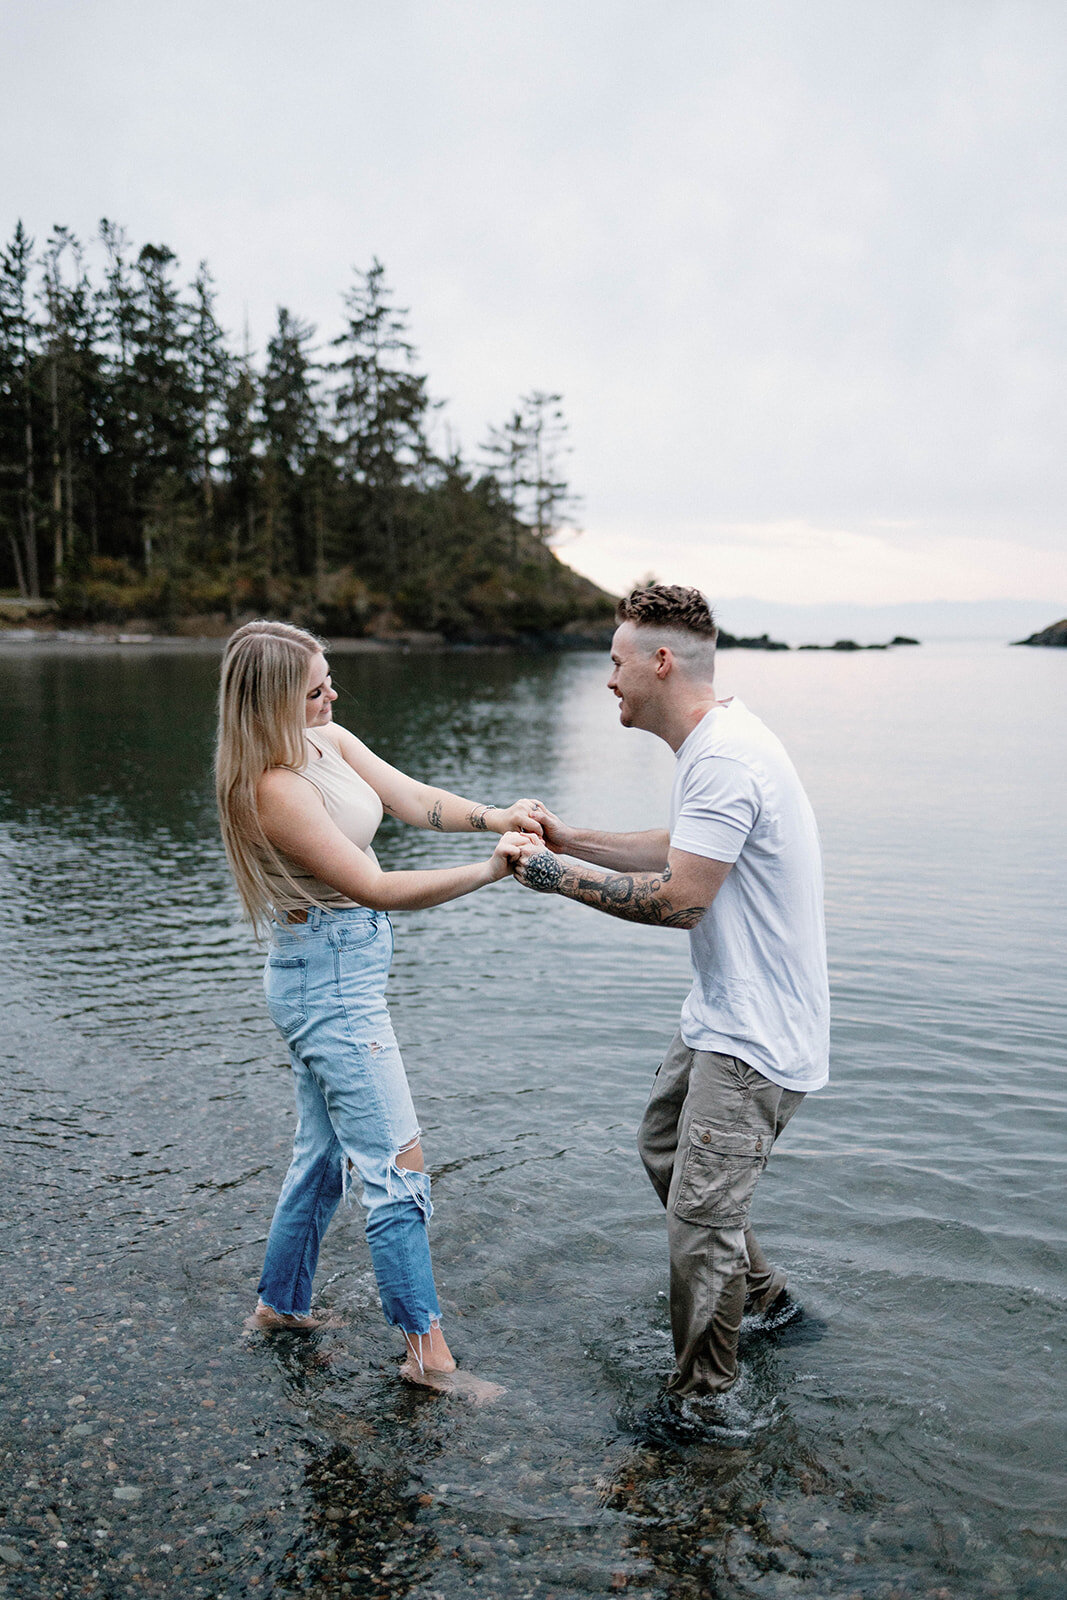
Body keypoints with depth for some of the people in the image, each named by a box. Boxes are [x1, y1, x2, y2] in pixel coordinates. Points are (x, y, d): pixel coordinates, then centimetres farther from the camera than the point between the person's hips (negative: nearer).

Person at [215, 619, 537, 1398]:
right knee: (398, 1165, -3)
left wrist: (493, 817, -20)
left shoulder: (330, 741, 3)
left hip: (343, 974, 9)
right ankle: (428, 1353, 9)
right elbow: (376, 889, -25)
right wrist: (489, 870, -30)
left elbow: (417, 800, -1)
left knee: (325, 1152, 21)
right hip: (329, 980, -9)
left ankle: (281, 1304, 38)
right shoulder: (274, 789, -23)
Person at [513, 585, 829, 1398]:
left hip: (755, 1039, -11)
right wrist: (572, 838, 15)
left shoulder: (725, 758, -25)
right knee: (665, 1147, 25)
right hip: (722, 1018, 11)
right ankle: (761, 1292, 41)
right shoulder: (717, 742, 8)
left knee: (701, 1217, -3)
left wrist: (556, 875, -16)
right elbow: (679, 851, 18)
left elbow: (680, 898, -25)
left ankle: (703, 1397, 15)